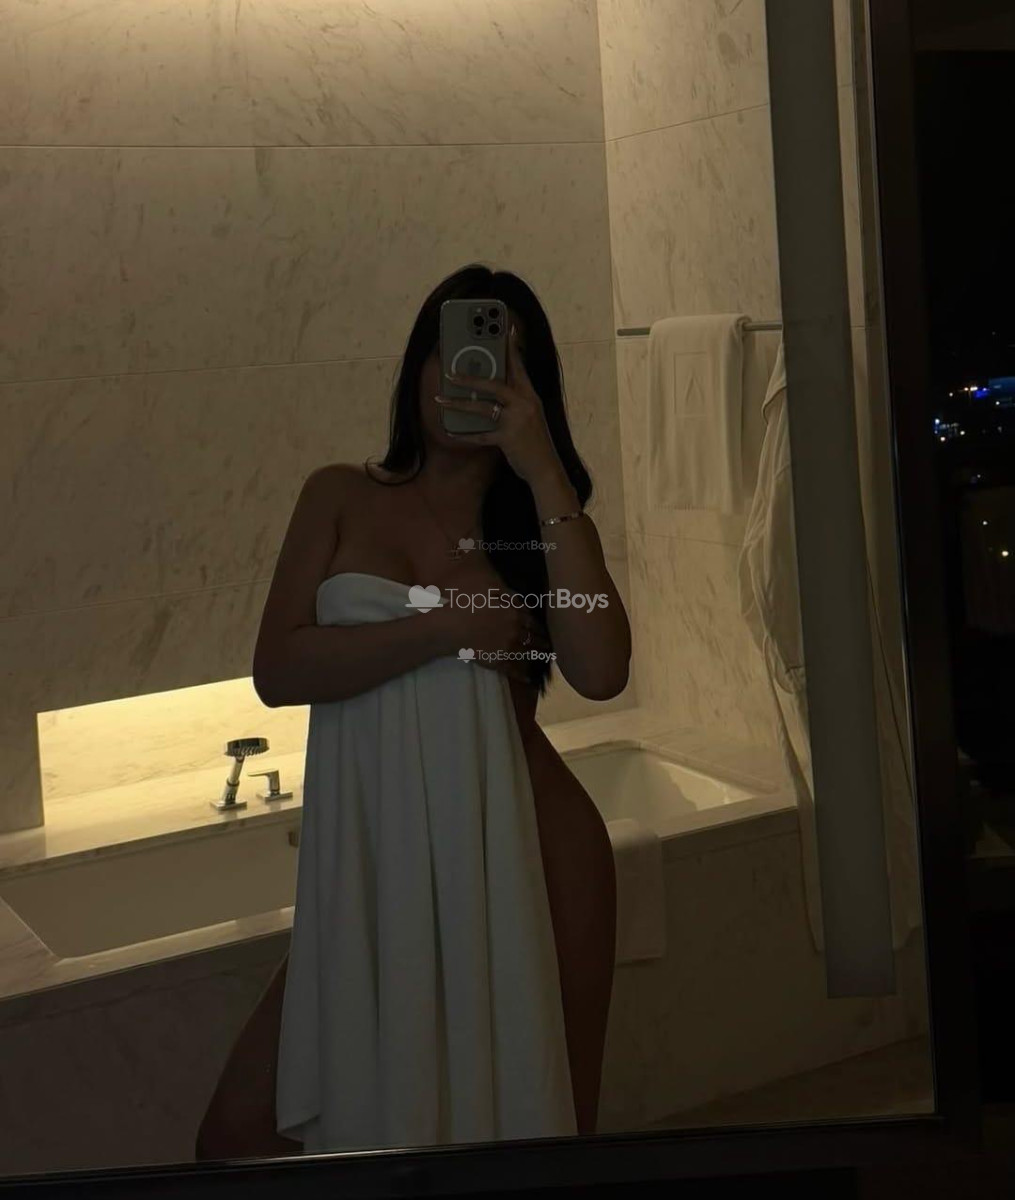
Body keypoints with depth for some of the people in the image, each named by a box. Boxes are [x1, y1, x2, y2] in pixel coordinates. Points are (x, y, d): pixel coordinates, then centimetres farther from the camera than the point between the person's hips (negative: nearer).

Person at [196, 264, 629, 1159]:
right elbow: (277, 670, -6)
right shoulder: (342, 498, 6)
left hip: (527, 856, 0)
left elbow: (600, 672, -15)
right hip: (374, 863, 1)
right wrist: (443, 627, -15)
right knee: (241, 1133, -3)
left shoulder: (550, 522, 6)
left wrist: (544, 473, -13)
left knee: (537, 1124, 12)